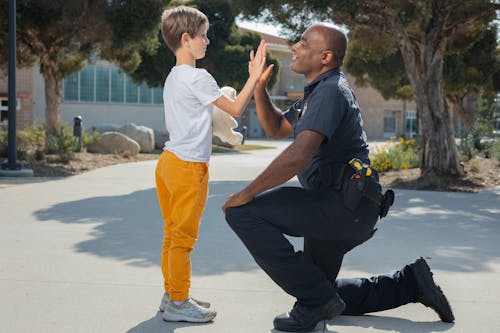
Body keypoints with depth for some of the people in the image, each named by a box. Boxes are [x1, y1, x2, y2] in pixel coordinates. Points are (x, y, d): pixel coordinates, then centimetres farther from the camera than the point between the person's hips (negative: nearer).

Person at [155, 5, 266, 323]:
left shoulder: (173, 77, 15)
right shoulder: (197, 77, -14)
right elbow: (236, 108, -13)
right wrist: (255, 77, -6)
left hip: (169, 162, 10)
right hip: (189, 166, -10)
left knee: (173, 233, 14)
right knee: (184, 237, -3)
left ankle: (172, 295, 23)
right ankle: (178, 303, 3)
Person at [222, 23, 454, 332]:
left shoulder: (331, 91, -15)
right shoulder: (317, 92, 18)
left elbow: (298, 155, -28)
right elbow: (276, 128, 25)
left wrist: (247, 194, -22)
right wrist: (259, 87, 9)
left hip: (346, 205, -11)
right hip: (343, 211, 11)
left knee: (243, 212, -20)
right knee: (322, 291, 22)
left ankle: (316, 300, -14)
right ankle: (410, 282, 25)